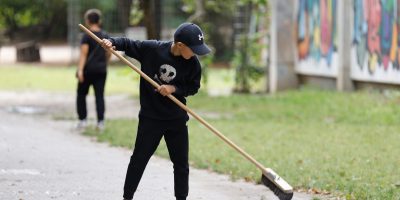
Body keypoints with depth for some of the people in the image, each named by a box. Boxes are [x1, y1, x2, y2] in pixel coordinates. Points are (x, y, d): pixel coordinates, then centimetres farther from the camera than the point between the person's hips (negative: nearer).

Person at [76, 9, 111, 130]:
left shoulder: (87, 36, -9)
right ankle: (100, 122, -4)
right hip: (101, 70, 4)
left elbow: (83, 54, -15)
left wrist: (80, 70, -19)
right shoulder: (105, 36, 8)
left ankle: (83, 120, 7)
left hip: (88, 69, -4)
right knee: (99, 96, 3)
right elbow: (109, 54, 14)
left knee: (81, 94, 10)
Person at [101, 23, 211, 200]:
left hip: (176, 119, 2)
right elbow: (128, 44, -5)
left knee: (181, 162, 8)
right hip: (150, 117, -2)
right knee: (139, 158, 7)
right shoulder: (152, 49, -17)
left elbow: (193, 88, -2)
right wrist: (112, 42, -23)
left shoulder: (193, 64, -12)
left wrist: (173, 89, -18)